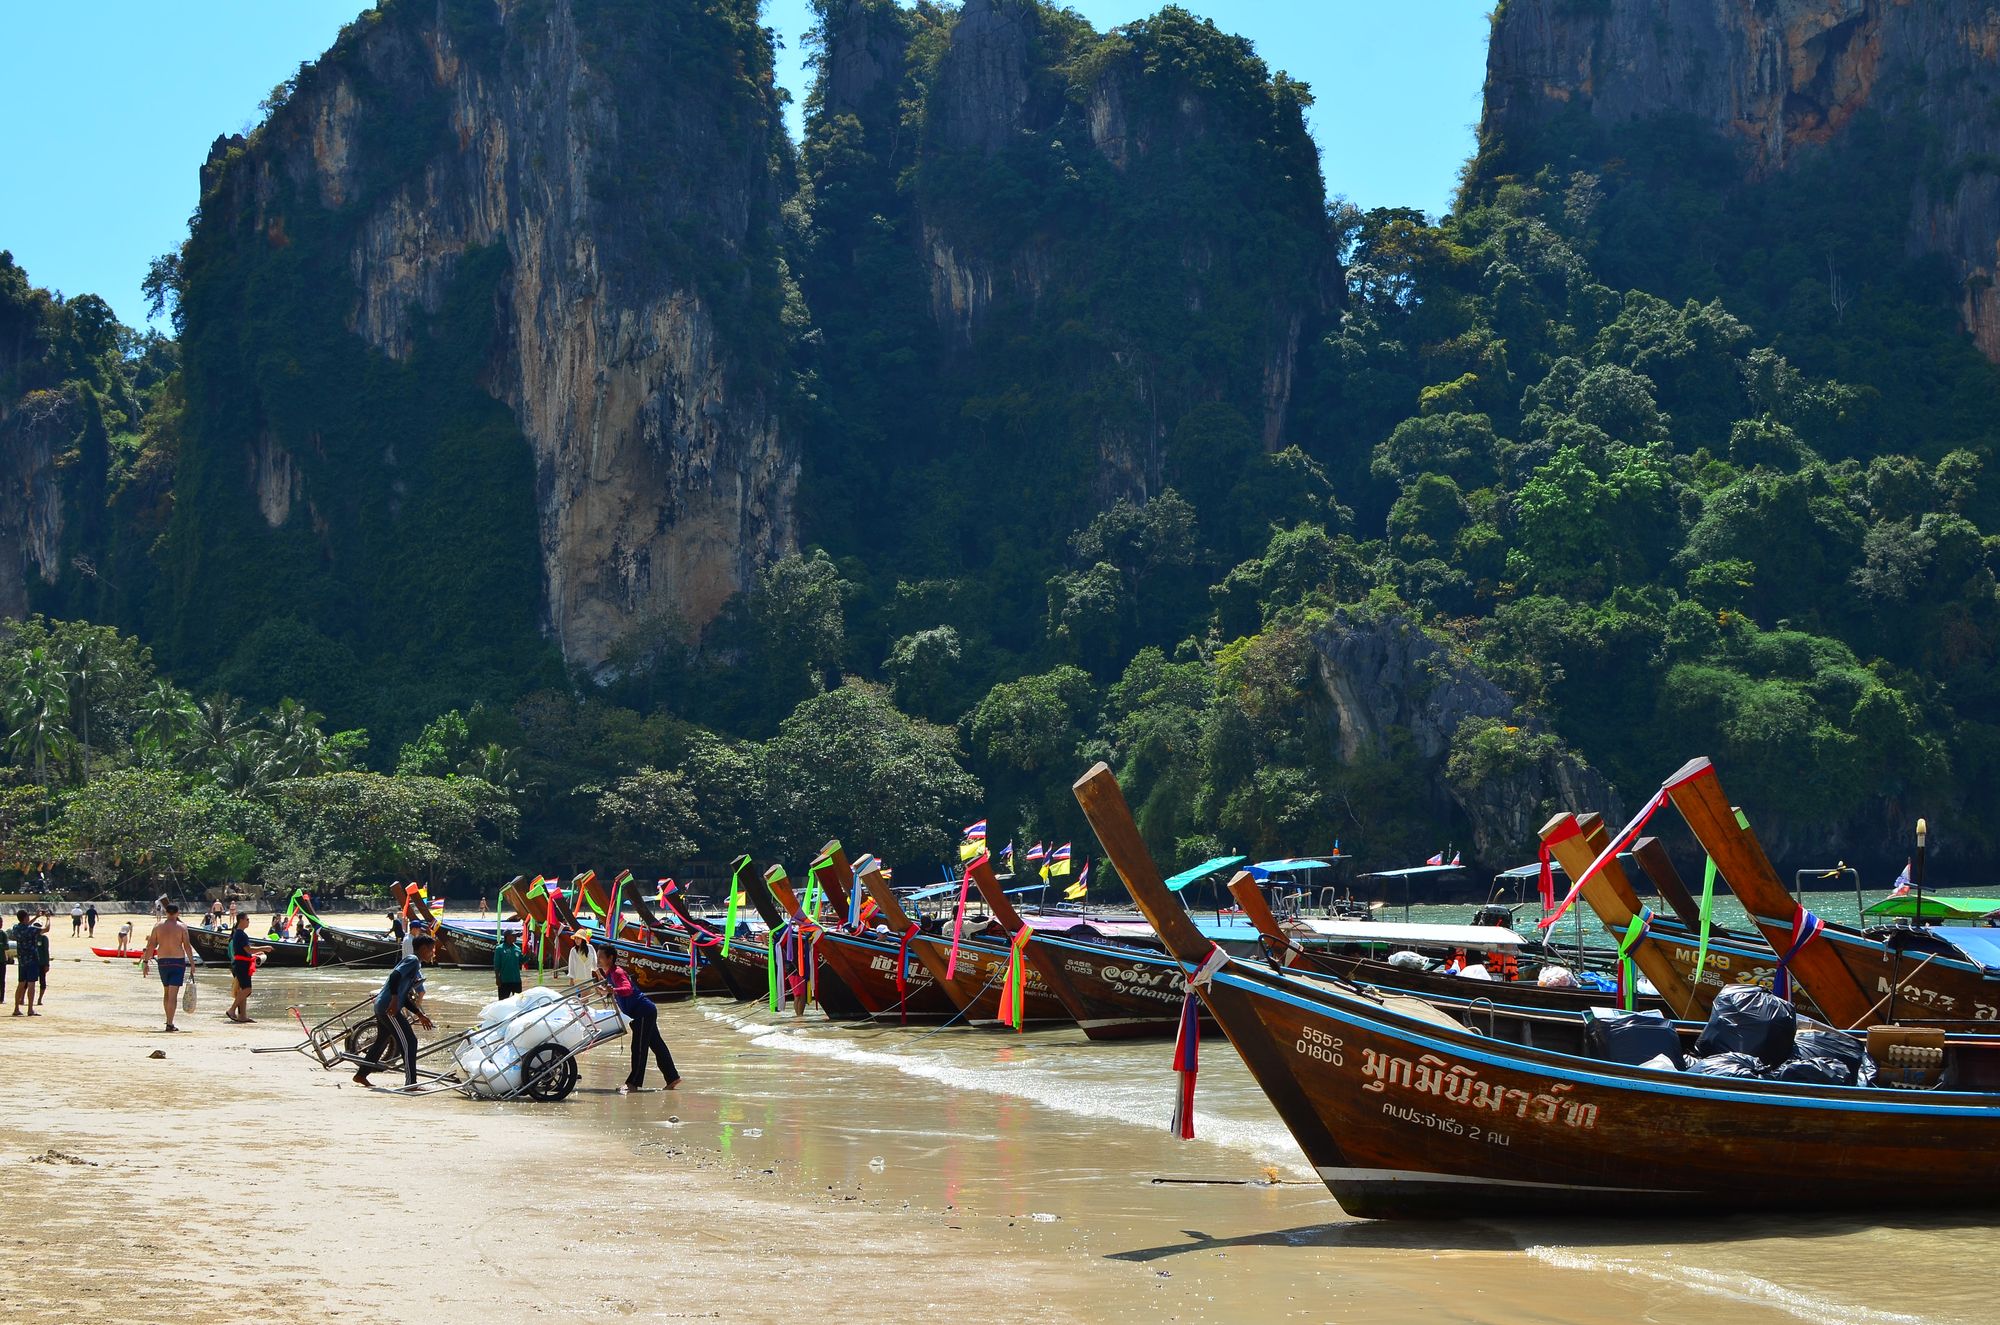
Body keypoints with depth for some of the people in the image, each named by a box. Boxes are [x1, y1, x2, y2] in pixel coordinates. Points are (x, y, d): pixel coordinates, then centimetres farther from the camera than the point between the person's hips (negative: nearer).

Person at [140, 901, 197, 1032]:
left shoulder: (158, 926, 3)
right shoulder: (181, 927, -4)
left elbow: (151, 946, 1)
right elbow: (187, 946, -8)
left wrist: (145, 962, 5)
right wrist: (192, 963, -3)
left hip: (163, 961, 3)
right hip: (178, 962, -3)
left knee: (166, 992, 19)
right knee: (173, 994, -6)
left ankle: (169, 1020, 22)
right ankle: (170, 1024, -12)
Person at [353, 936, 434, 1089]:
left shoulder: (416, 966, 23)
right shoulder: (413, 960, -7)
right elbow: (395, 976, -24)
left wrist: (420, 1015, 21)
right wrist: (394, 1000, -31)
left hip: (382, 1007, 10)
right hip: (389, 1008, -10)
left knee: (382, 1042, 22)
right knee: (409, 1042, -9)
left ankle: (361, 1075, 33)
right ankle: (410, 1082, -10)